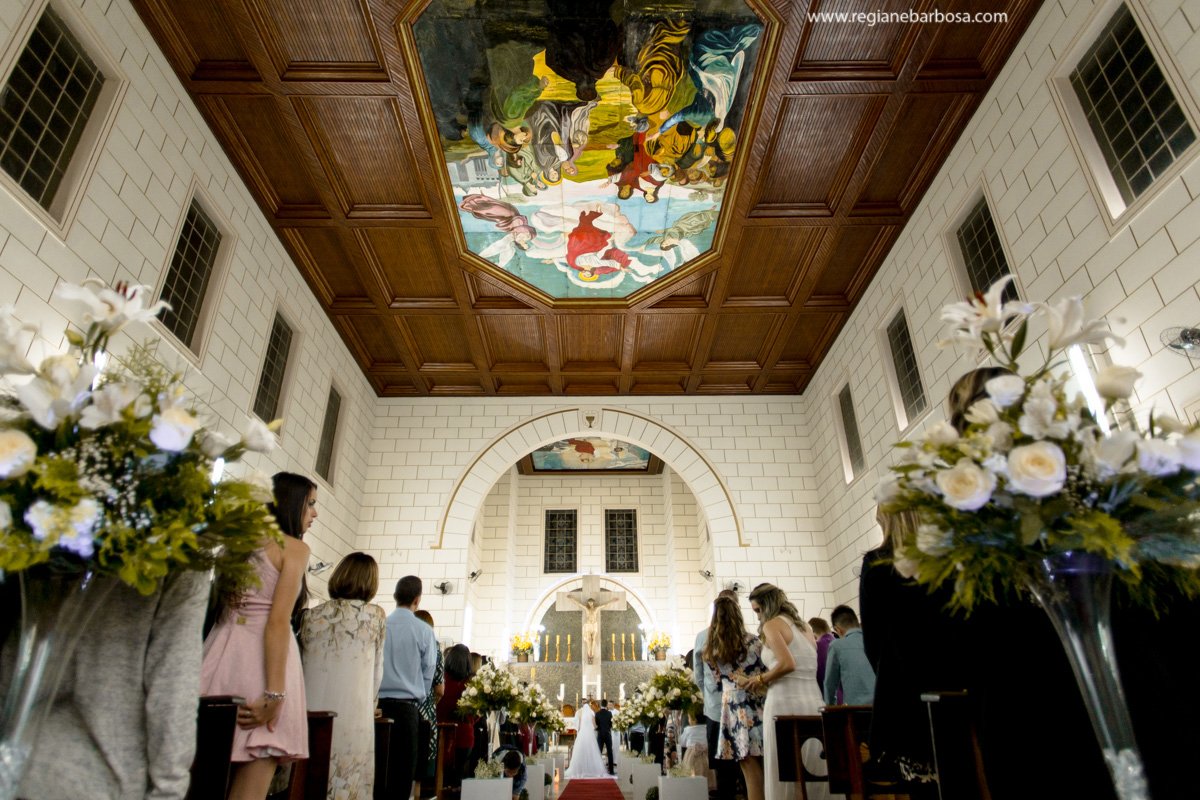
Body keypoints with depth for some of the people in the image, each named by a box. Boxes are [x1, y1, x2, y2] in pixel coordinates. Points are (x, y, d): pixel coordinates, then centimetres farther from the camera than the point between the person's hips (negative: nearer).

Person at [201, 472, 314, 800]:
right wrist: (274, 694, -15)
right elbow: (278, 621, -13)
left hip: (221, 651, 7)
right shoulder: (294, 547, -4)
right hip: (261, 661, -7)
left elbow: (217, 610, 13)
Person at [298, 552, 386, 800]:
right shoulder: (376, 616, -2)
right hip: (352, 715, -3)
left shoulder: (312, 615, 6)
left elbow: (301, 665, 12)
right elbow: (377, 672, 5)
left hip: (311, 713, 3)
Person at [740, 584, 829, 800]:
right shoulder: (804, 627, 18)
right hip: (814, 700, 8)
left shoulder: (773, 624, -5)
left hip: (785, 701, -8)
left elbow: (787, 664, -19)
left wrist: (760, 680, -5)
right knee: (813, 770, 11)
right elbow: (809, 668, 17)